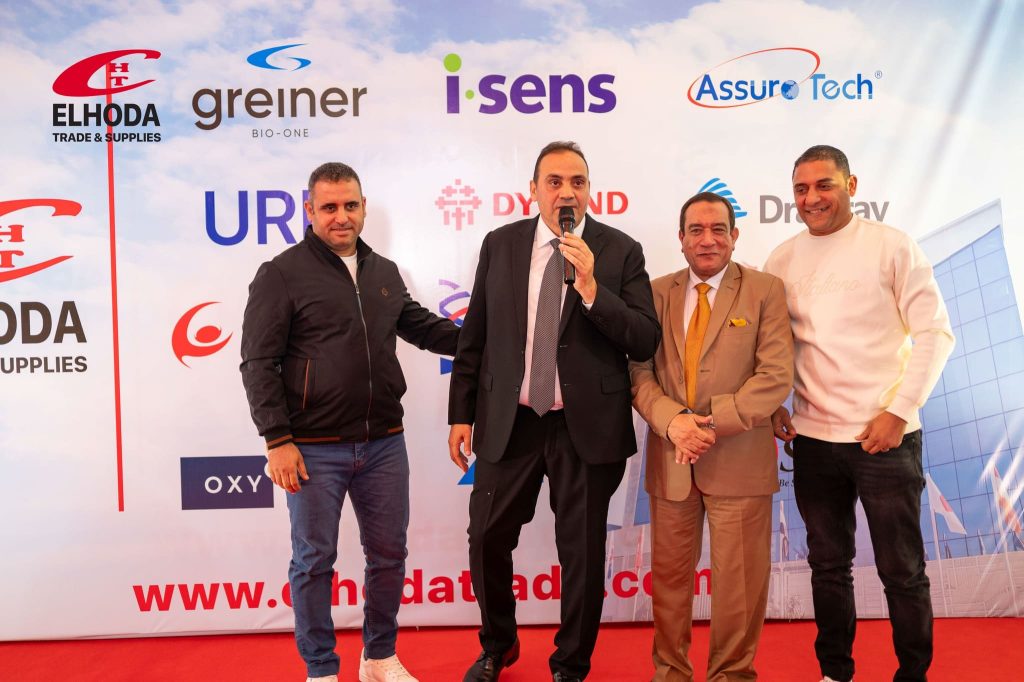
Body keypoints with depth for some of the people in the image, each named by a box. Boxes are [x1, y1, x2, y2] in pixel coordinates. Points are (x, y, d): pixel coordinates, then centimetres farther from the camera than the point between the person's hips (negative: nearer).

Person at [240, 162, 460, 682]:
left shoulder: (385, 272, 10)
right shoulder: (281, 275, -6)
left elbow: (419, 325, 22)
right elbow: (259, 364, -9)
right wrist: (278, 440, -14)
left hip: (384, 444, 5)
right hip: (314, 449, -5)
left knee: (388, 554, 14)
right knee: (314, 561, 7)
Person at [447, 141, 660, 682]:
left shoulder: (621, 251, -3)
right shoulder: (500, 244, 4)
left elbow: (645, 342, -10)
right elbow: (474, 336, 6)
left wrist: (591, 288, -22)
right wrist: (461, 413, 4)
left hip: (587, 426, -2)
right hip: (508, 421, 2)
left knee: (582, 552, 10)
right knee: (487, 540, 10)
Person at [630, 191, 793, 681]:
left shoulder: (765, 291, 0)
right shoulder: (657, 293, 7)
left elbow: (776, 377, -9)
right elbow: (640, 373, 3)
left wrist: (713, 423, -17)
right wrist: (672, 421, -15)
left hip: (739, 460, -2)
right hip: (670, 459, 3)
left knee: (738, 581, 7)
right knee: (669, 576, 13)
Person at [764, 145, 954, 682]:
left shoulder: (891, 246, -5)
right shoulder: (782, 260, 6)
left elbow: (935, 332, -6)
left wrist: (898, 411, -11)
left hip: (884, 436, -3)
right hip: (812, 437, 3)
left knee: (902, 571, 7)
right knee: (828, 566, 14)